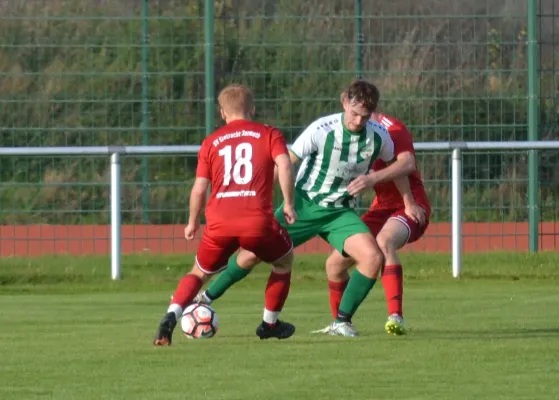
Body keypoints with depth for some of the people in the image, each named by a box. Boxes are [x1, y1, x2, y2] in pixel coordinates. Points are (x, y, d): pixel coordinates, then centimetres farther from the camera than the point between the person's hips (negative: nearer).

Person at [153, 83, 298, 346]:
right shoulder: (270, 135, 11)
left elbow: (199, 188, 10)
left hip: (219, 223, 2)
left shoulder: (211, 142, 15)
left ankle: (171, 317, -5)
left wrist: (193, 222, 23)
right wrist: (288, 204, 1)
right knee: (284, 261, 28)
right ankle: (270, 323, 32)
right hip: (258, 221, -2)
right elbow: (284, 165, -7)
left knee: (199, 273, 21)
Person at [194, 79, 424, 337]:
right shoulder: (322, 130, -20)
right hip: (304, 204, -2)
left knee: (373, 257, -22)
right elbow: (286, 163, -15)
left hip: (340, 212, 2)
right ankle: (206, 298, 18)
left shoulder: (378, 136, -10)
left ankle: (341, 322, -7)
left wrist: (373, 178, -11)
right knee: (254, 252, -5)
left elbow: (402, 164, 8)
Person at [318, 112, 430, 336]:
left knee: (383, 241, -40)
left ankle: (396, 318, -45)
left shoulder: (392, 128, -16)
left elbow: (407, 164, -34)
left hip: (409, 207, -8)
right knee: (335, 263, 3)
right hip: (382, 208, 8)